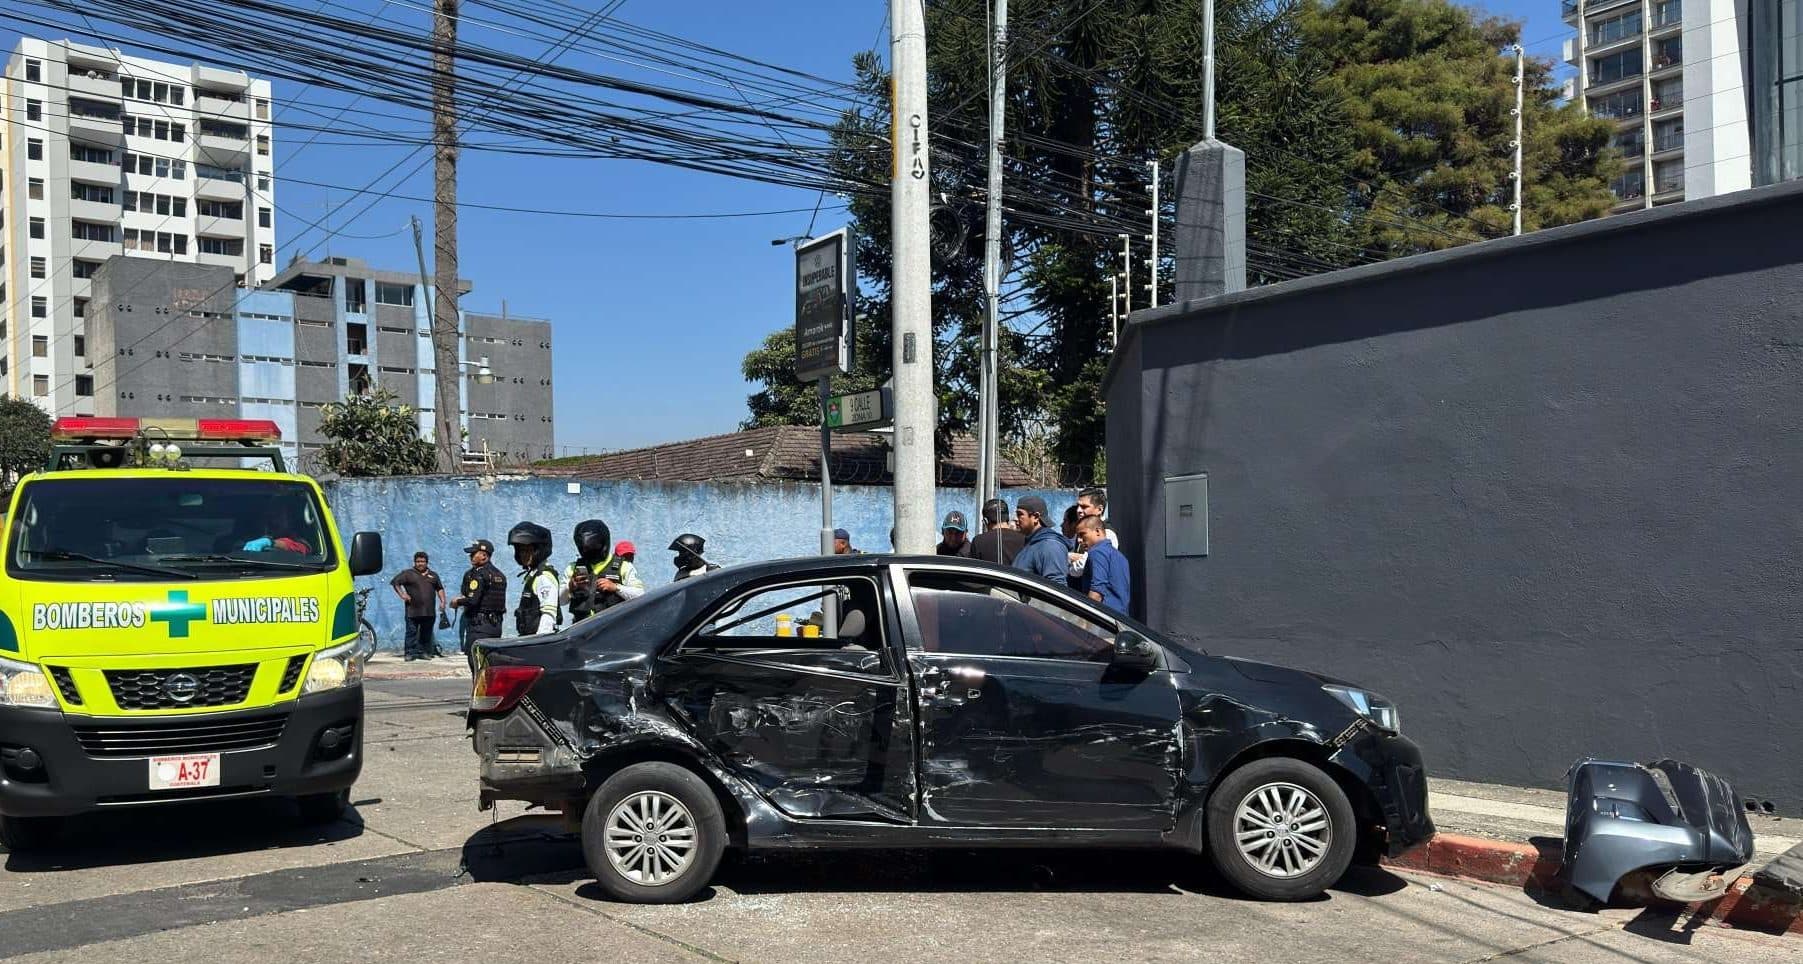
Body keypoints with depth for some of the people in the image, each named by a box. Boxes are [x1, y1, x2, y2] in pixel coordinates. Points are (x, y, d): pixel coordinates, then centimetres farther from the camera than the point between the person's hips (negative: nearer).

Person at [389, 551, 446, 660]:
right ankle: (410, 653, -3)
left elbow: (440, 589, 22)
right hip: (413, 610, -4)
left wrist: (442, 601, 10)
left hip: (429, 611, 4)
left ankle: (424, 652, 14)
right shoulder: (408, 573, 4)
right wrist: (402, 594, -9)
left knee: (426, 633, 6)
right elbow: (395, 582, 1)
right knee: (411, 632, -5)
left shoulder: (433, 575, 17)